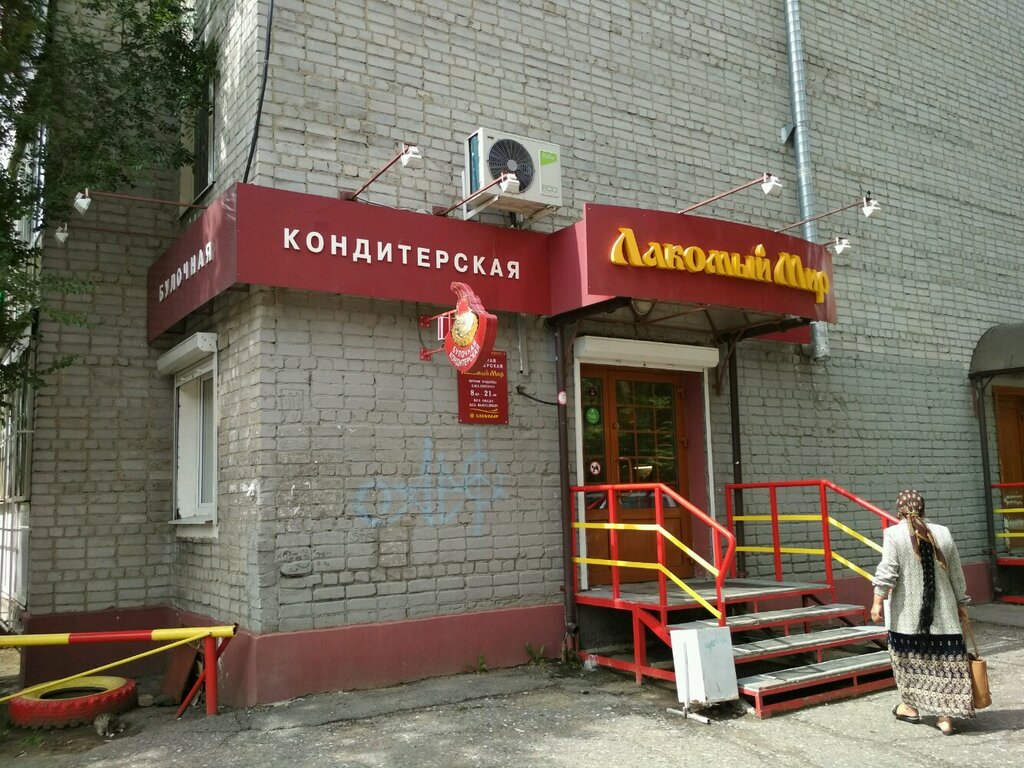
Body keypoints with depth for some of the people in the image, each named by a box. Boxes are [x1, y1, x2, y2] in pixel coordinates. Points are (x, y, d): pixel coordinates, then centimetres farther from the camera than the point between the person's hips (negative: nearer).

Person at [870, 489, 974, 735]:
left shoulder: (894, 534, -8)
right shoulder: (943, 533, 3)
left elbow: (887, 571, -13)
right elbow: (957, 575, 9)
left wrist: (877, 601, -8)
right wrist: (961, 603, 20)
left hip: (907, 615, -2)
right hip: (943, 613, 2)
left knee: (908, 657, 14)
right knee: (945, 659, 7)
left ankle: (910, 706, 25)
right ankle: (946, 716, 9)